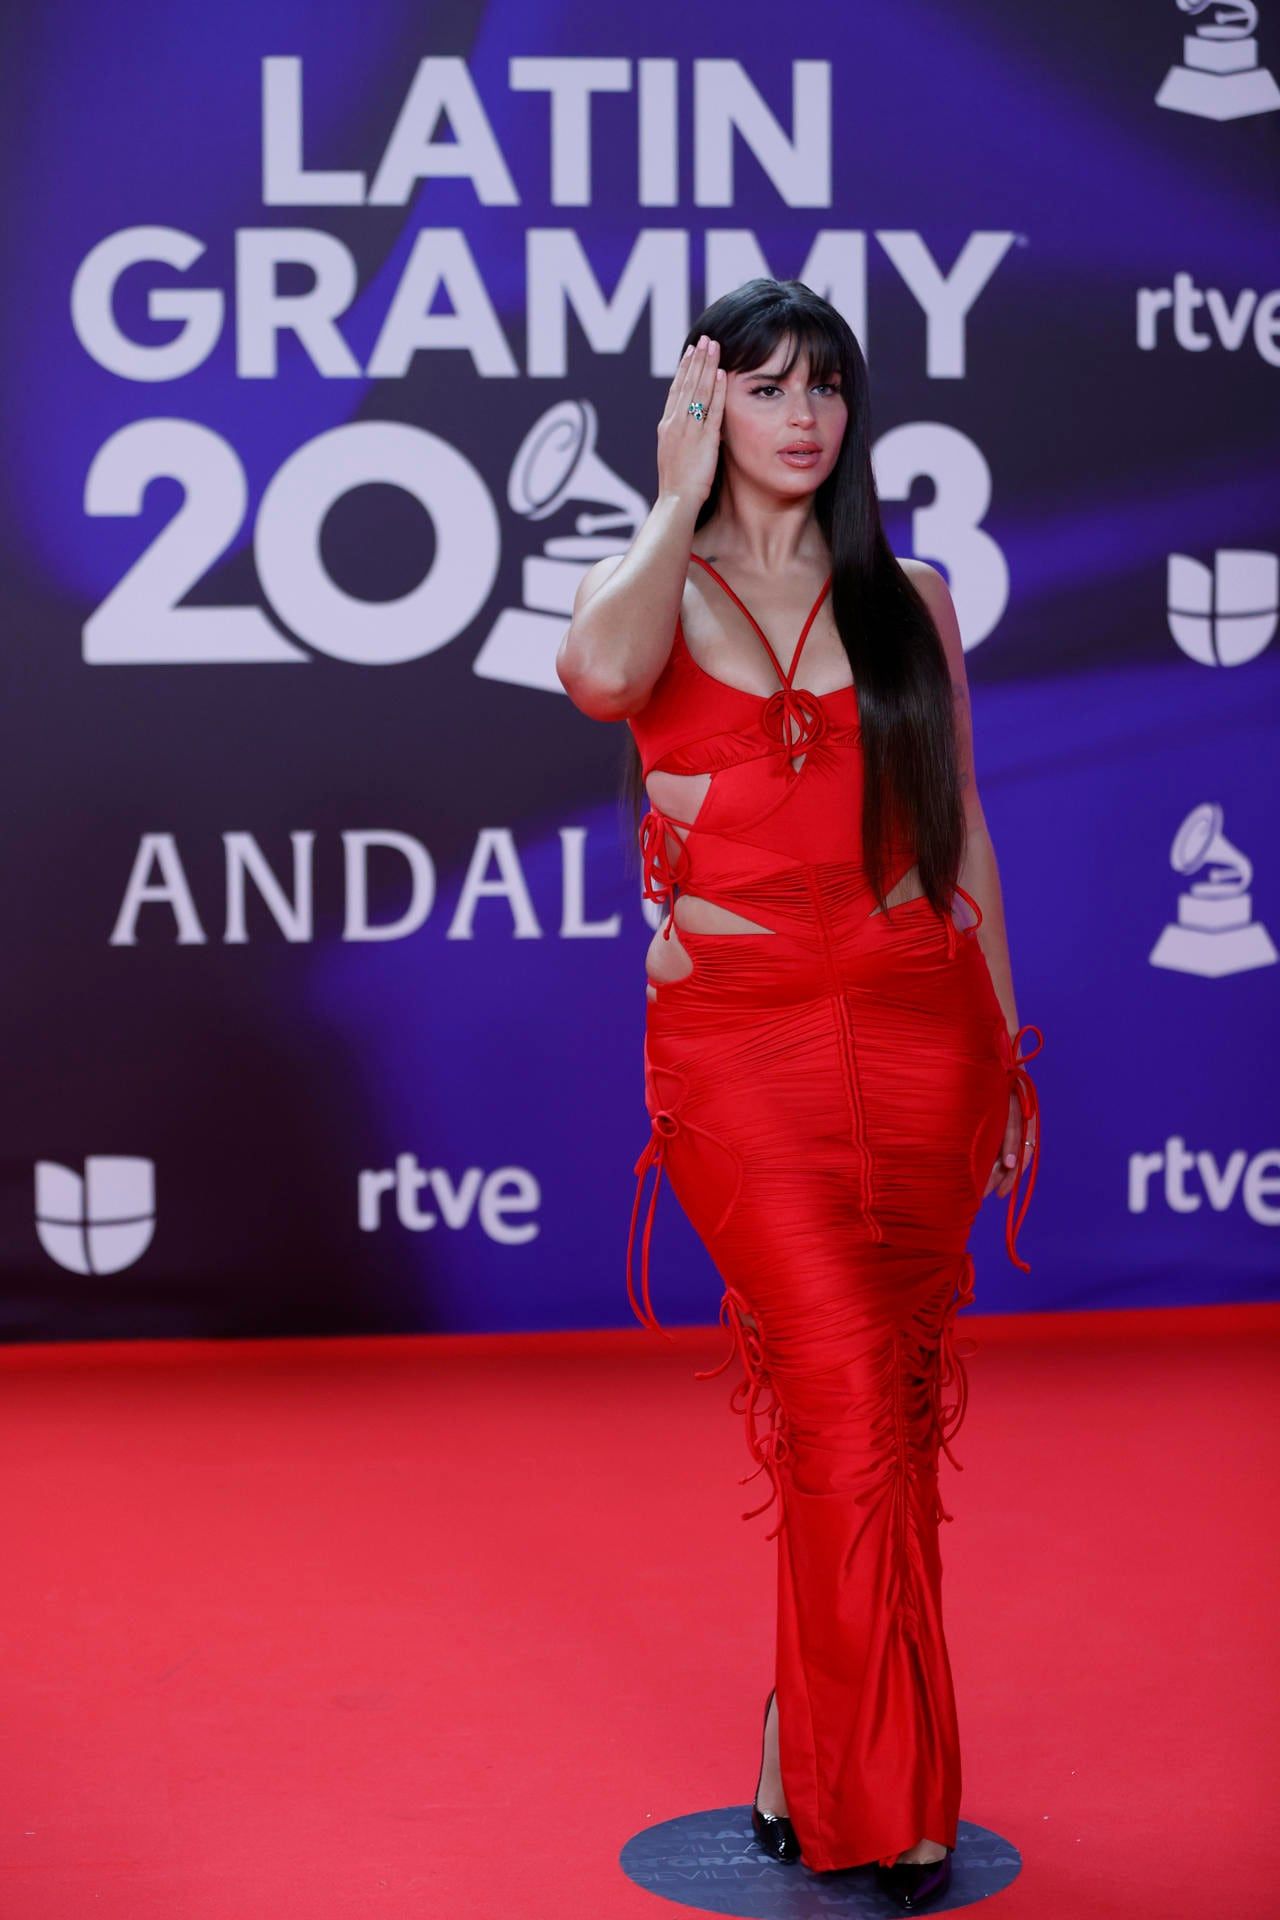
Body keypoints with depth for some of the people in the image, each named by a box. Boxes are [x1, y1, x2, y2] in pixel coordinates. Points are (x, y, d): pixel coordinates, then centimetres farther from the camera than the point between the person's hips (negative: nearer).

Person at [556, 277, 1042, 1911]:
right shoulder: (657, 589, 3)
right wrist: (679, 497, -8)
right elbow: (598, 673, -23)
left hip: (917, 1023, 3)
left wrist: (1005, 1043, 11)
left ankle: (816, 1760, 20)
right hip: (736, 1036, -3)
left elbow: (961, 834, 14)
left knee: (886, 1405, 5)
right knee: (848, 1396, -12)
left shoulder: (907, 599, 11)